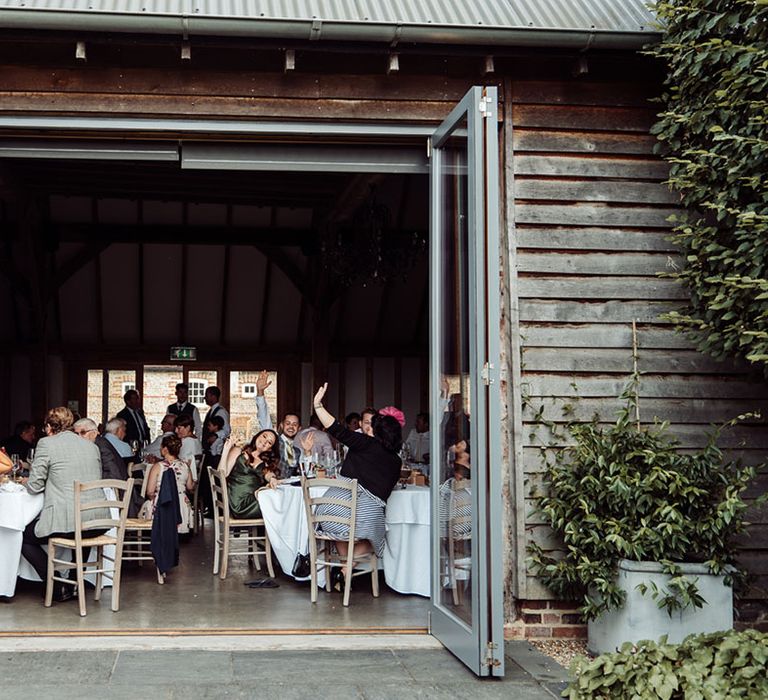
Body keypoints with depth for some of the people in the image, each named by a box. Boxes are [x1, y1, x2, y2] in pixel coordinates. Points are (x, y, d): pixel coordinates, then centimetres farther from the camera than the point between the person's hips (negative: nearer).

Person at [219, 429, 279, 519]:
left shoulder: (266, 463, 26)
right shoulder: (238, 452, 17)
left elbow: (269, 474, 2)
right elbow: (223, 474, 2)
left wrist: (272, 479, -21)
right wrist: (226, 449, -1)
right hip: (240, 504, -4)